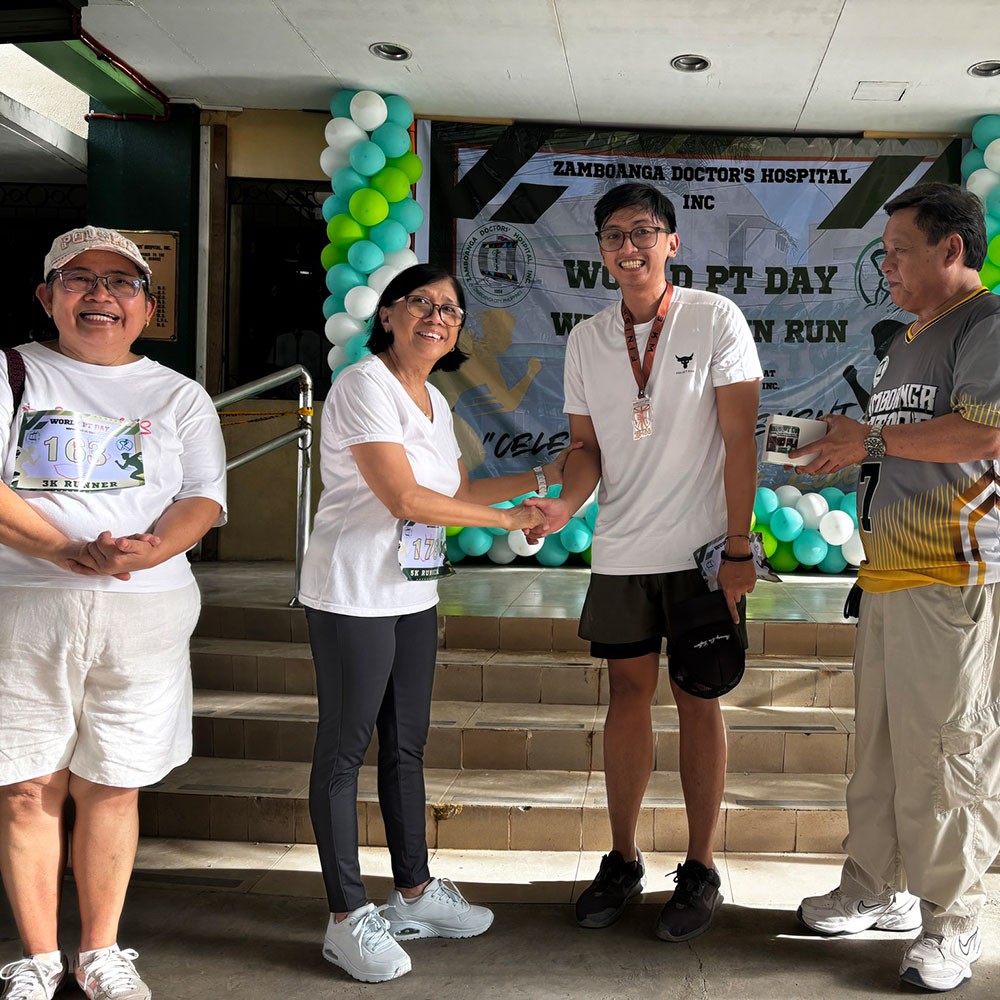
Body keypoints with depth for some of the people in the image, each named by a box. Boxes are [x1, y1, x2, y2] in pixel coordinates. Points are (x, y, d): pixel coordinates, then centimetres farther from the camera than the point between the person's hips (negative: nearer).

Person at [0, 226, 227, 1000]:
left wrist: (149, 550, -20)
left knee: (111, 786, 8)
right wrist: (73, 553, -20)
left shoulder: (180, 397, 12)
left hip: (144, 614, 1)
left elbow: (204, 497, 1)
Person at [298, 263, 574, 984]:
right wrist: (510, 520, -12)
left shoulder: (434, 402, 14)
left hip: (413, 595, 9)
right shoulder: (365, 385, -13)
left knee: (407, 744, 16)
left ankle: (414, 893, 29)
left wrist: (543, 476, 16)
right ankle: (348, 918, 11)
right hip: (353, 594, -8)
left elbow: (460, 490, 20)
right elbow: (405, 498, -20)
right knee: (346, 749, 1)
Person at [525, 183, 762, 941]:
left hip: (700, 549, -3)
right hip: (620, 551, 4)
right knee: (629, 694, 10)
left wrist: (738, 549, -12)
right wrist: (566, 505, -10)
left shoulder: (715, 320, -6)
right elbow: (588, 444, 11)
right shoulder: (587, 338, 7)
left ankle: (701, 872, 17)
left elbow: (739, 438, -8)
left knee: (697, 700, 4)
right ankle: (623, 862, 23)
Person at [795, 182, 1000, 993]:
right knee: (880, 741, 13)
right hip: (887, 570, 9)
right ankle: (879, 889, 26)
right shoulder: (910, 342, 22)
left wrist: (872, 440, -12)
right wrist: (843, 454, 12)